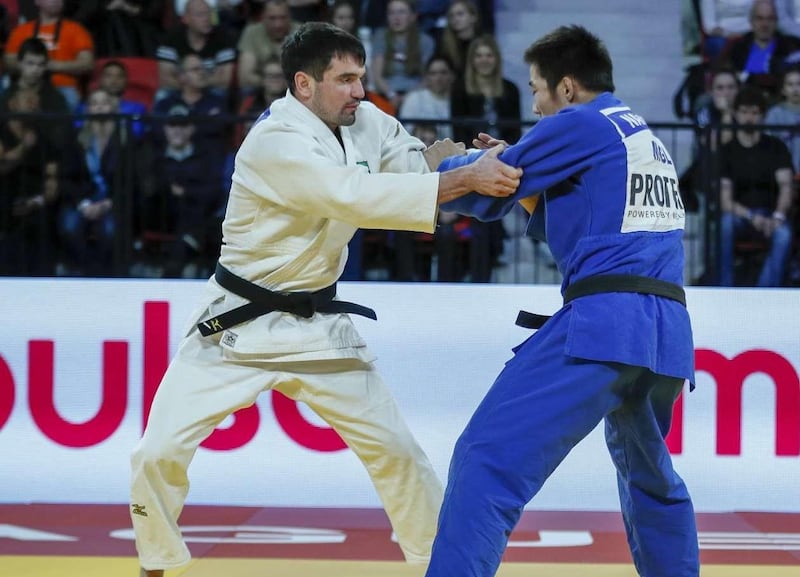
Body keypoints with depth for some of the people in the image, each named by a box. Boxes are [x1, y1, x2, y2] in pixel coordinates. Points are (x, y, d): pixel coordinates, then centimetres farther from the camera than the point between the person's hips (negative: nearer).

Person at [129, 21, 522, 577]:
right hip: (239, 325, -5)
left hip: (318, 324, 6)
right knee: (161, 452, -9)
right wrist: (466, 180, -39)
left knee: (395, 448, 4)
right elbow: (355, 196, -36)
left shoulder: (365, 122, -2)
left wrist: (482, 161, -19)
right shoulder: (276, 142, -24)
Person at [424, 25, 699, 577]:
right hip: (668, 331, 9)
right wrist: (516, 171, 24)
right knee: (648, 473, 31)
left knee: (489, 460, -13)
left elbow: (483, 195, 7)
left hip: (605, 322, -9)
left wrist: (443, 164, 28)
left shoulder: (575, 125, 1)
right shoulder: (648, 141, 25)